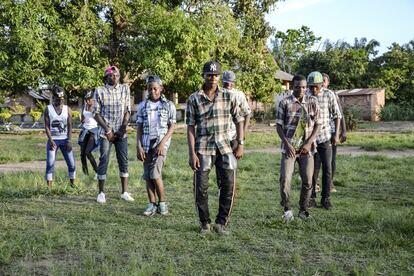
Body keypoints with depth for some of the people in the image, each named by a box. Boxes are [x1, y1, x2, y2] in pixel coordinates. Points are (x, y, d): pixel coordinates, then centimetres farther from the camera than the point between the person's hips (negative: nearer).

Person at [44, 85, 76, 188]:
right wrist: (51, 140, -13)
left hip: (65, 140, 1)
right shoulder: (48, 109, 1)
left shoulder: (67, 109, 4)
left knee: (71, 163, 1)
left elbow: (70, 125, 0)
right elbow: (47, 126, -3)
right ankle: (49, 187, -4)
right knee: (50, 164, -8)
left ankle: (72, 184, 16)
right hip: (53, 140, -1)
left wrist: (69, 140, -10)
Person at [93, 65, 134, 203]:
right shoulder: (99, 91, -1)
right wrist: (107, 130, -10)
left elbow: (128, 110, 3)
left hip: (121, 133, 2)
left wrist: (123, 128, -8)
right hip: (105, 132, -2)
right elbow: (96, 113, -3)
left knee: (124, 161, 4)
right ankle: (101, 193, 6)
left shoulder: (125, 89, 5)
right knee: (103, 161, -1)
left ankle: (124, 192, 12)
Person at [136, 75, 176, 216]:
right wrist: (138, 147, -2)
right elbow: (139, 128, 8)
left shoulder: (168, 105, 2)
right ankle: (152, 204, 10)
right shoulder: (142, 106, 8)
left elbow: (172, 127, 1)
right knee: (148, 176, 2)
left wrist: (162, 143, -11)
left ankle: (162, 202, 4)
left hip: (161, 143, -3)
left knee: (155, 174, -12)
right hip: (146, 144, 3)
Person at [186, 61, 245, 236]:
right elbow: (191, 127, -2)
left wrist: (240, 144, 2)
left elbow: (238, 120, 9)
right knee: (201, 187, 1)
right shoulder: (194, 99, -1)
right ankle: (204, 223, 19)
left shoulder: (229, 97, 3)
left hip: (224, 146, 1)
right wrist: (192, 153, -8)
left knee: (228, 185, -3)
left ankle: (221, 223, 11)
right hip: (203, 148, -1)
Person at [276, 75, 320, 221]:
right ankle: (286, 209, 11)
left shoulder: (312, 102, 5)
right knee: (285, 179, -8)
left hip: (307, 147, 2)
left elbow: (317, 124, 5)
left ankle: (303, 209, 20)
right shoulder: (285, 103, -1)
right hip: (289, 147, -2)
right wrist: (287, 143, -11)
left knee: (308, 180, 3)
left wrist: (309, 143, -7)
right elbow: (279, 125, 1)